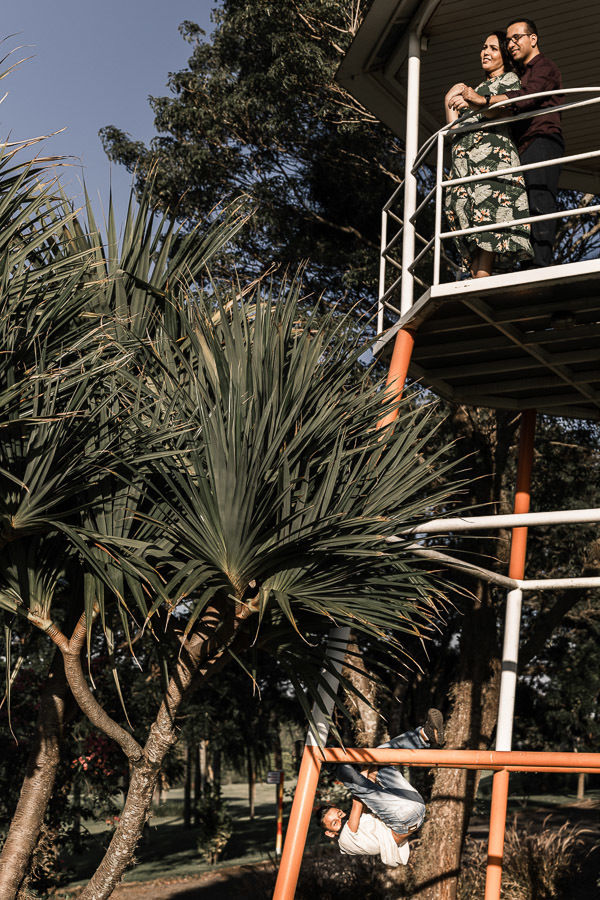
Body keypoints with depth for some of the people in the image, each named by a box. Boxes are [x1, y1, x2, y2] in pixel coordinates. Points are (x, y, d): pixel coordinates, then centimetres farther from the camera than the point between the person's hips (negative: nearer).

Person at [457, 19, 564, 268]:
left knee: (539, 202, -23)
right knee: (524, 207, -8)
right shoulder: (520, 74, 35)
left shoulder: (545, 67, 6)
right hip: (524, 149, 8)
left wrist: (483, 101, -24)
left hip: (542, 140, -8)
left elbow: (527, 95, -14)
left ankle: (542, 264, -35)